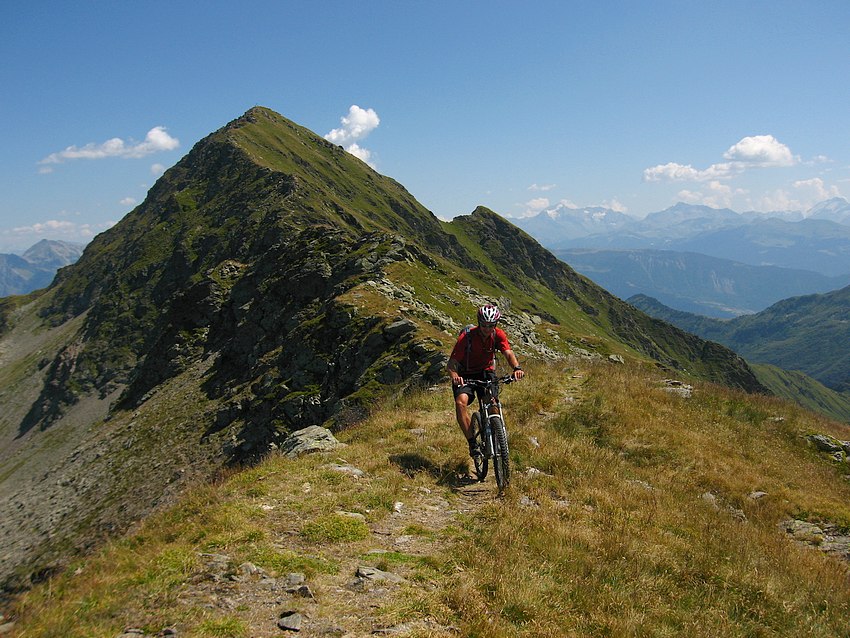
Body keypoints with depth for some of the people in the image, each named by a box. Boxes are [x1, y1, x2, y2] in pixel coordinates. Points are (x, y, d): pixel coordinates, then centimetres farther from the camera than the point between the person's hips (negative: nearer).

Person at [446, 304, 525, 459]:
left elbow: (508, 353, -24)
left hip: (486, 372, 2)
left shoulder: (498, 334, -13)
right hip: (466, 374, -2)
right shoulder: (466, 337, -23)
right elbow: (451, 363, -26)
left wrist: (517, 368, -46)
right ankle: (472, 443, -22)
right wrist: (454, 376, -49)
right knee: (461, 402, -29)